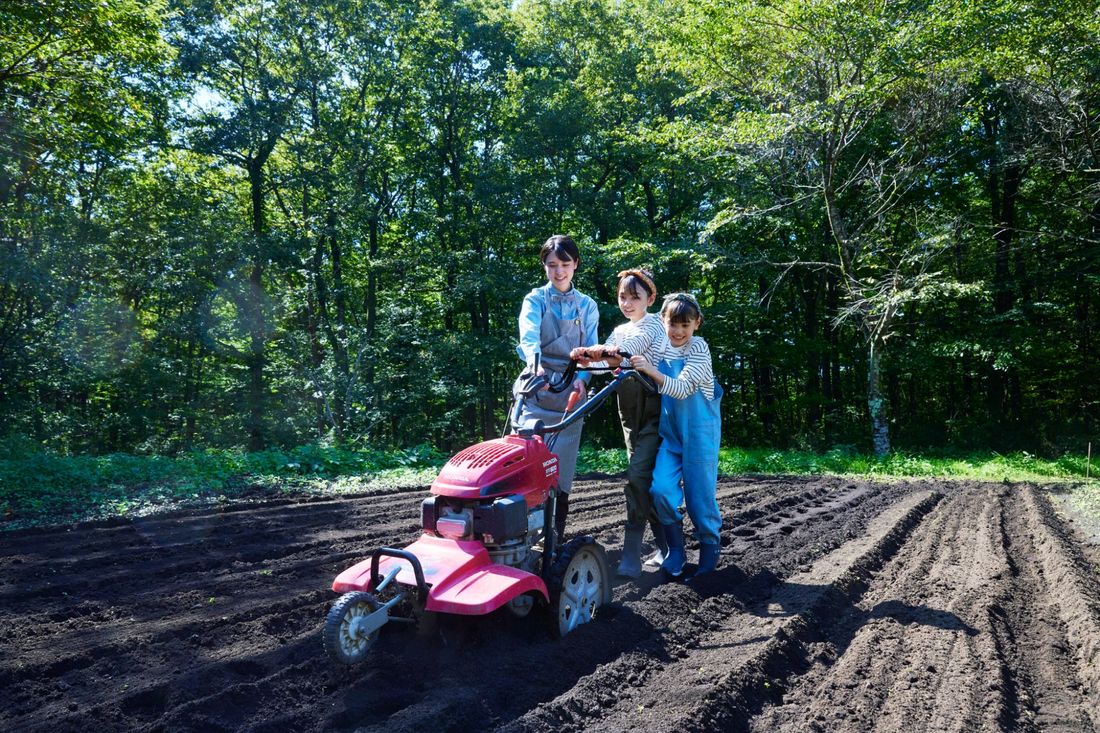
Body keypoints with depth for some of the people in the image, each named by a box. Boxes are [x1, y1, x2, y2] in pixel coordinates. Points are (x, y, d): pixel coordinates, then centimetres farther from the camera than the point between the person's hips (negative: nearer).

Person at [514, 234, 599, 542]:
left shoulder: (587, 306, 14)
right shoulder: (535, 300, 5)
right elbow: (528, 335, -16)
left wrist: (582, 378, -18)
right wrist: (535, 364, -38)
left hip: (571, 392, 2)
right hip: (537, 389, -2)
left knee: (562, 470, 1)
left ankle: (556, 538, 10)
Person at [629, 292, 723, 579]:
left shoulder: (698, 348, -11)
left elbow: (681, 389, -21)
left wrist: (651, 370, -36)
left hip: (699, 431, -4)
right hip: (670, 432, 5)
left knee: (700, 493, 1)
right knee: (661, 488, -11)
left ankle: (710, 550, 23)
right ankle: (675, 549, 9)